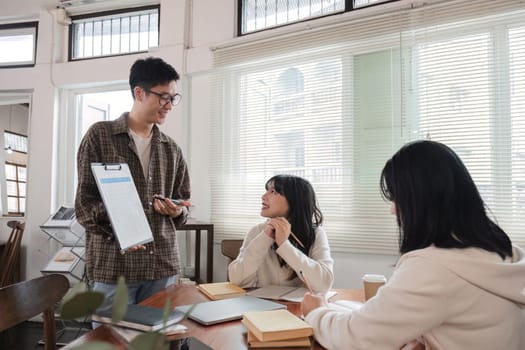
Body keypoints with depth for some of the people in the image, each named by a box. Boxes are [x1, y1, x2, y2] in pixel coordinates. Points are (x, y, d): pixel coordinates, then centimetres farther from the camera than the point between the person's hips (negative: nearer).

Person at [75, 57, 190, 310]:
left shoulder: (172, 149, 14)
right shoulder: (100, 135, 2)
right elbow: (84, 201, -3)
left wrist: (177, 212, -6)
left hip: (163, 264, 4)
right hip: (113, 263, -3)